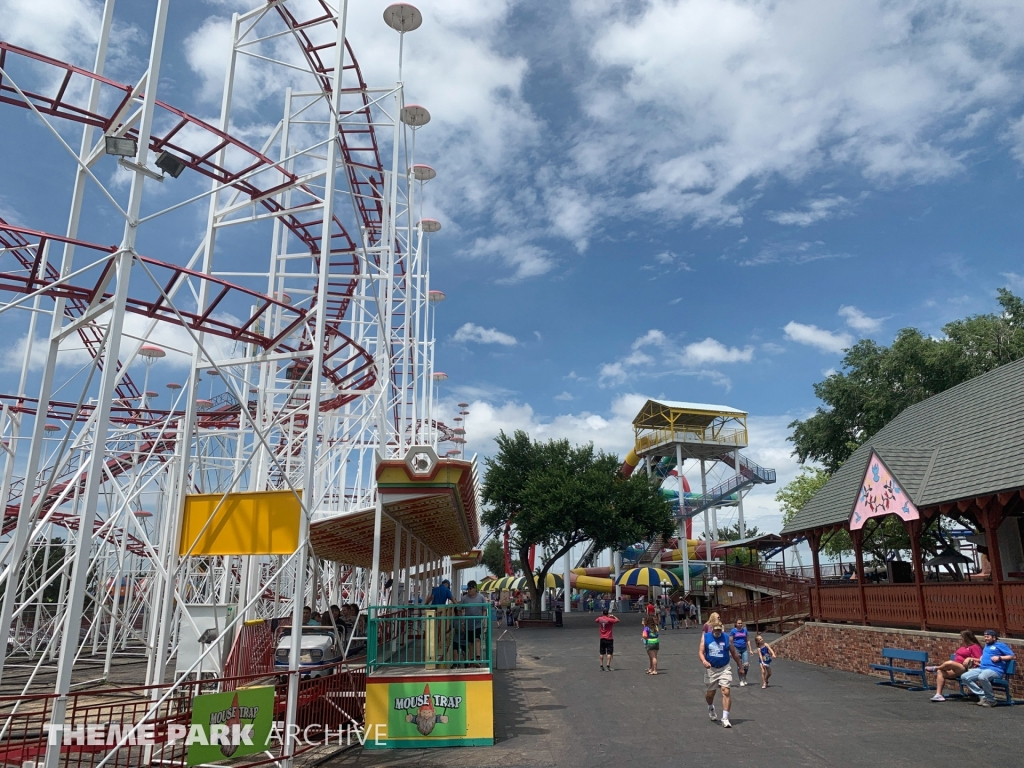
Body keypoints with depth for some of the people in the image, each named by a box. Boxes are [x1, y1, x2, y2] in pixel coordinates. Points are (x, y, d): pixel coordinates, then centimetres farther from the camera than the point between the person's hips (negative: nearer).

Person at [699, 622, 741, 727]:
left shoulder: (726, 637, 0)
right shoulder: (705, 637, -1)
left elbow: (734, 653, 9)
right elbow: (701, 652, -6)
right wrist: (704, 661, -26)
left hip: (724, 669, -1)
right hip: (710, 669, 1)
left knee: (726, 692, -15)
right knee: (709, 694, 12)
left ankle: (725, 719, -9)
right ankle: (711, 708, 45)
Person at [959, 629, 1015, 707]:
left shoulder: (1000, 645, 9)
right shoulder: (986, 646, 31)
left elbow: (1011, 656, 0)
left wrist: (999, 658, -11)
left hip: (995, 670, -8)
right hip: (981, 668, 8)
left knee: (982, 677, -41)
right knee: (964, 677, -14)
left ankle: (991, 700, -19)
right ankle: (983, 696, -15)